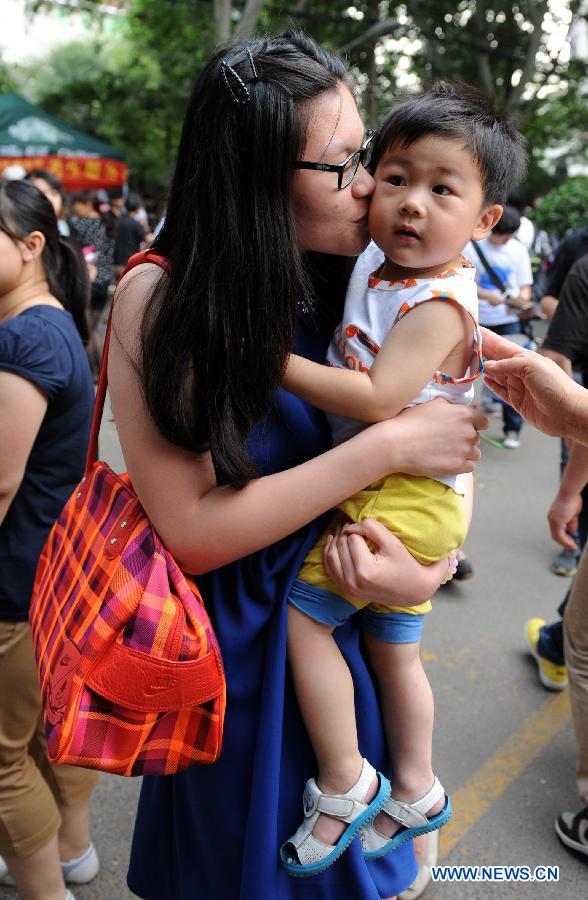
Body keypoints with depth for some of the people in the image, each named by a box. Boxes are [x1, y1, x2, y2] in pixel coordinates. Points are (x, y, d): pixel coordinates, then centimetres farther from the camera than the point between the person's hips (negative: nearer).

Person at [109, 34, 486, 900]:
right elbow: (191, 530, -24)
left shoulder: (352, 278, -7)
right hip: (235, 632, -4)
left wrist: (430, 562, -21)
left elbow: (449, 432, -1)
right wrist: (388, 445, -26)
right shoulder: (160, 298, -20)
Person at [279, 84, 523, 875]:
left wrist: (278, 364, -23)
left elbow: (377, 399, -28)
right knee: (392, 648, 19)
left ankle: (344, 786, 8)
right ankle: (415, 791, 38)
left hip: (405, 496, -9)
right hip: (396, 495, 9)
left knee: (302, 612, -10)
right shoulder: (374, 262, 5)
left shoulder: (439, 304, -19)